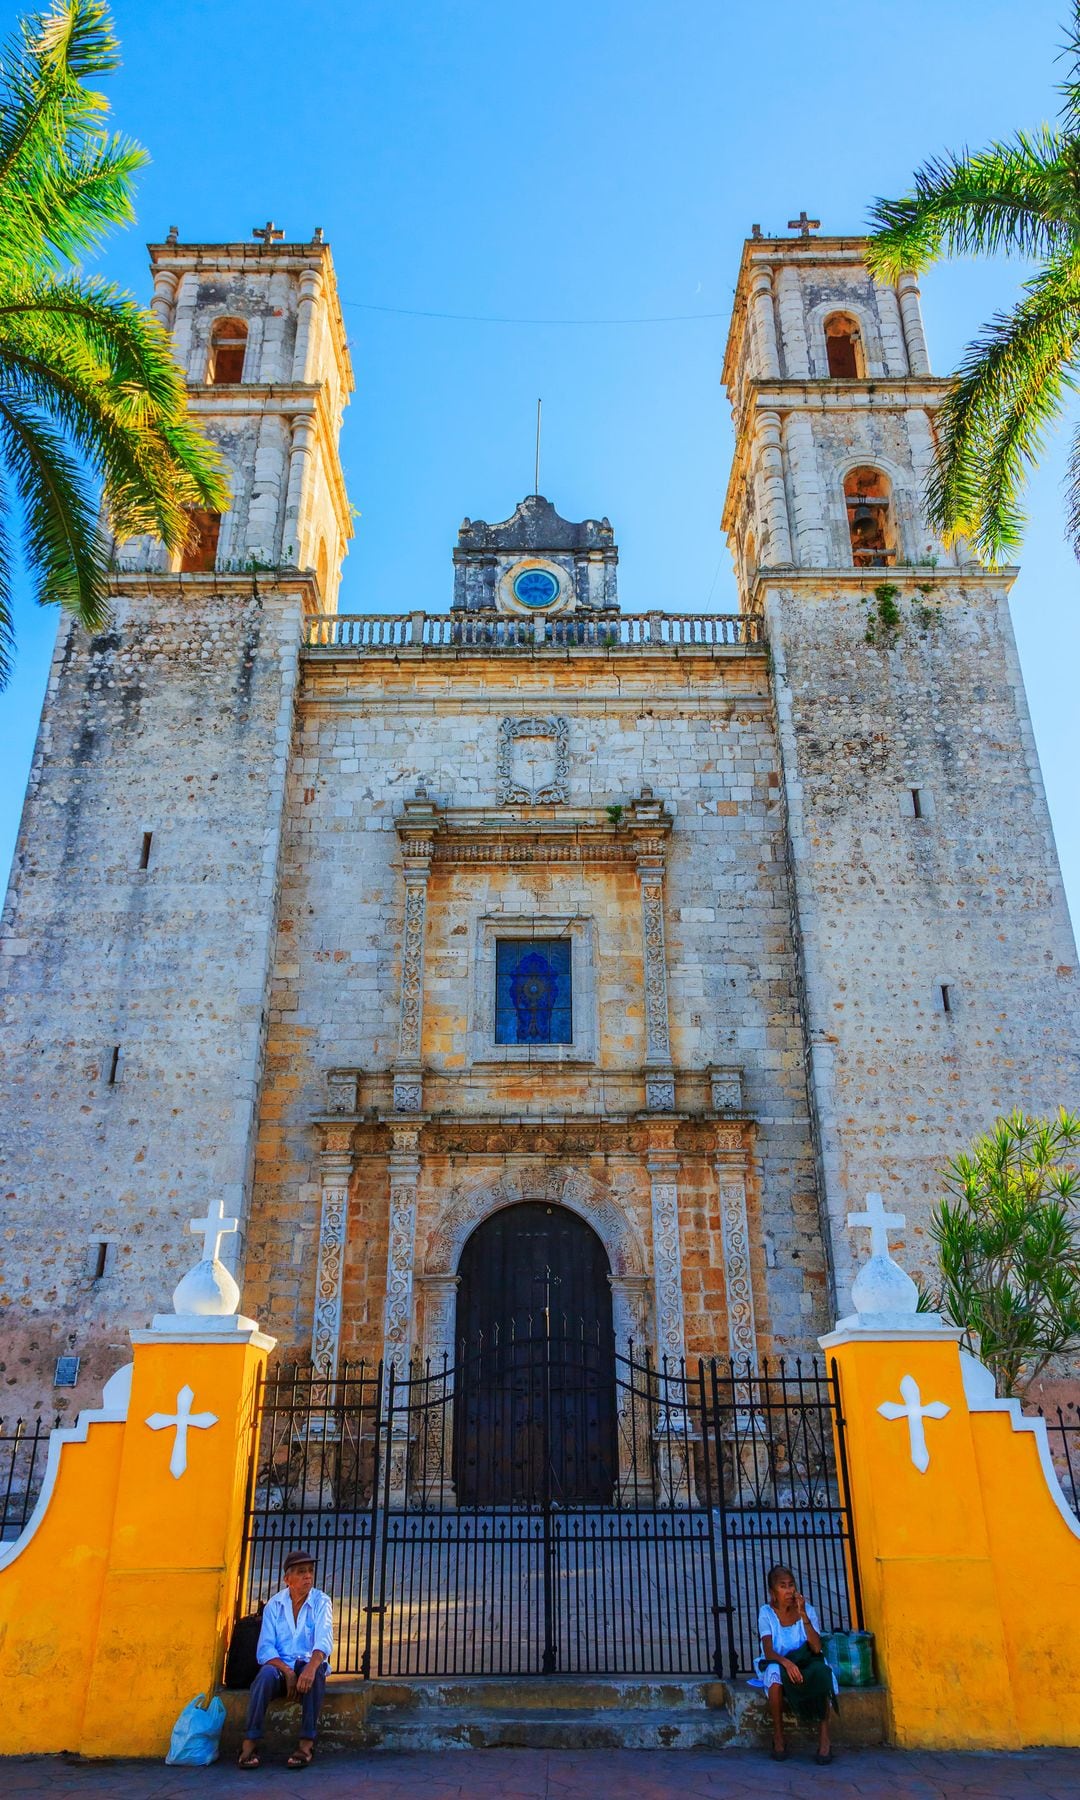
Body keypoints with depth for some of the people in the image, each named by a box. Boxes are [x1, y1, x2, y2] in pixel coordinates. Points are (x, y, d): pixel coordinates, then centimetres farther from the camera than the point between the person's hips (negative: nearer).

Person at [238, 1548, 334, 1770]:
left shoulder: (321, 1602, -3)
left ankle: (307, 1743, -31)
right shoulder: (274, 1605, 1)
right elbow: (265, 1648, -7)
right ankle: (250, 1742, -30)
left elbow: (323, 1641, -18)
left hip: (309, 1664, -1)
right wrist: (287, 1671, -25)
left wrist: (311, 1667, -40)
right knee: (266, 1674, -33)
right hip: (280, 1665, 1)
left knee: (315, 1674, -35)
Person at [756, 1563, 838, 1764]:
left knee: (821, 1672, -33)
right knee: (774, 1672, -36)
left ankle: (824, 1738, -23)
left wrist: (803, 1615, -24)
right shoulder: (767, 1613, -8)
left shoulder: (806, 1610, -4)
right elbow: (768, 1651, -19)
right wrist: (786, 1662, -40)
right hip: (778, 1663, -1)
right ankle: (778, 1738, -21)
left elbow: (816, 1648, -16)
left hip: (806, 1666, 1)